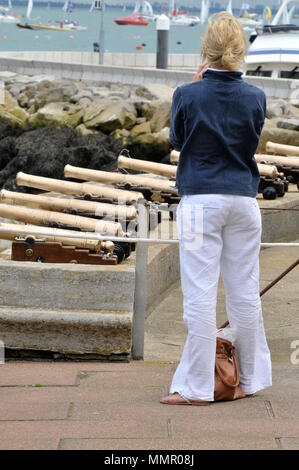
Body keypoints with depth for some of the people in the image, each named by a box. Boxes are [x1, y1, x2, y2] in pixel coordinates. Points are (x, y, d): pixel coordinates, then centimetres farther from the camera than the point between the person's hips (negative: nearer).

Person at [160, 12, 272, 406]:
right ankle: (251, 378, 21)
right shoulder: (255, 98, 0)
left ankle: (197, 387, -2)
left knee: (200, 295, -3)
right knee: (245, 293, 12)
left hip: (200, 200, -3)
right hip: (244, 200, 3)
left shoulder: (188, 95, -8)